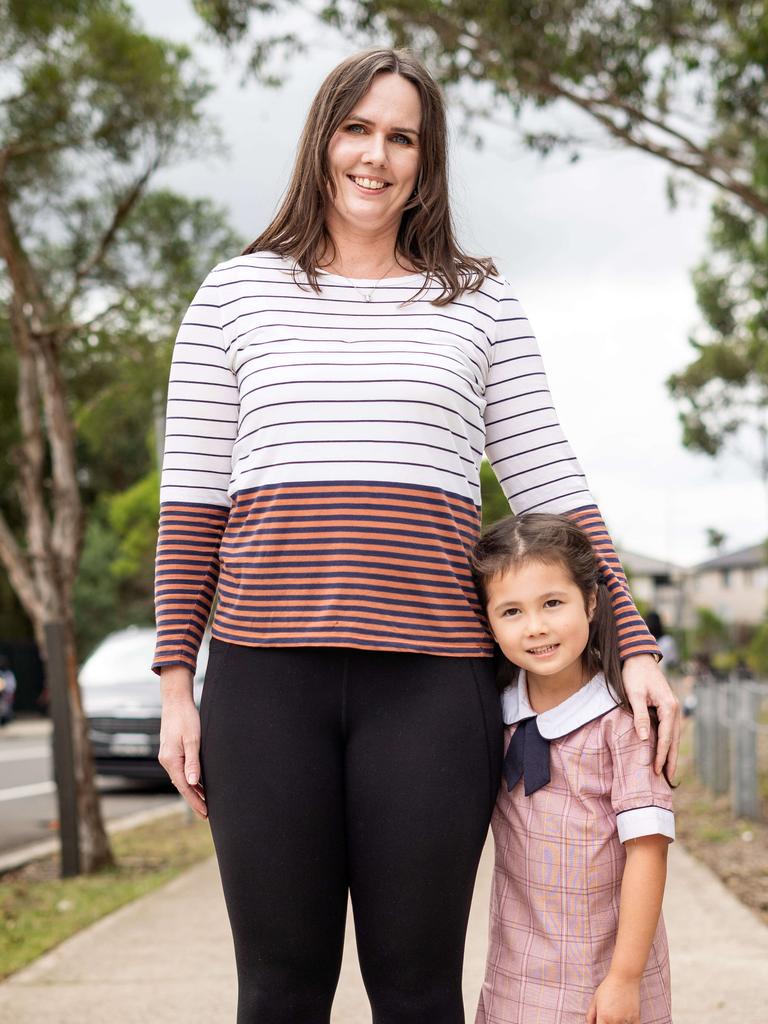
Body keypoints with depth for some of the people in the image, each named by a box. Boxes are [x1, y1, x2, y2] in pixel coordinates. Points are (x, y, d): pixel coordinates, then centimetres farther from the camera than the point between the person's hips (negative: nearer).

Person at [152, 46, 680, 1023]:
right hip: (265, 676, 0)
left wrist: (634, 646, 1)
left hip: (429, 682, 0)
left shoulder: (479, 302, 13)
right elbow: (191, 501, 9)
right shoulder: (236, 293, 12)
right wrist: (175, 685, 3)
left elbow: (552, 484, 10)